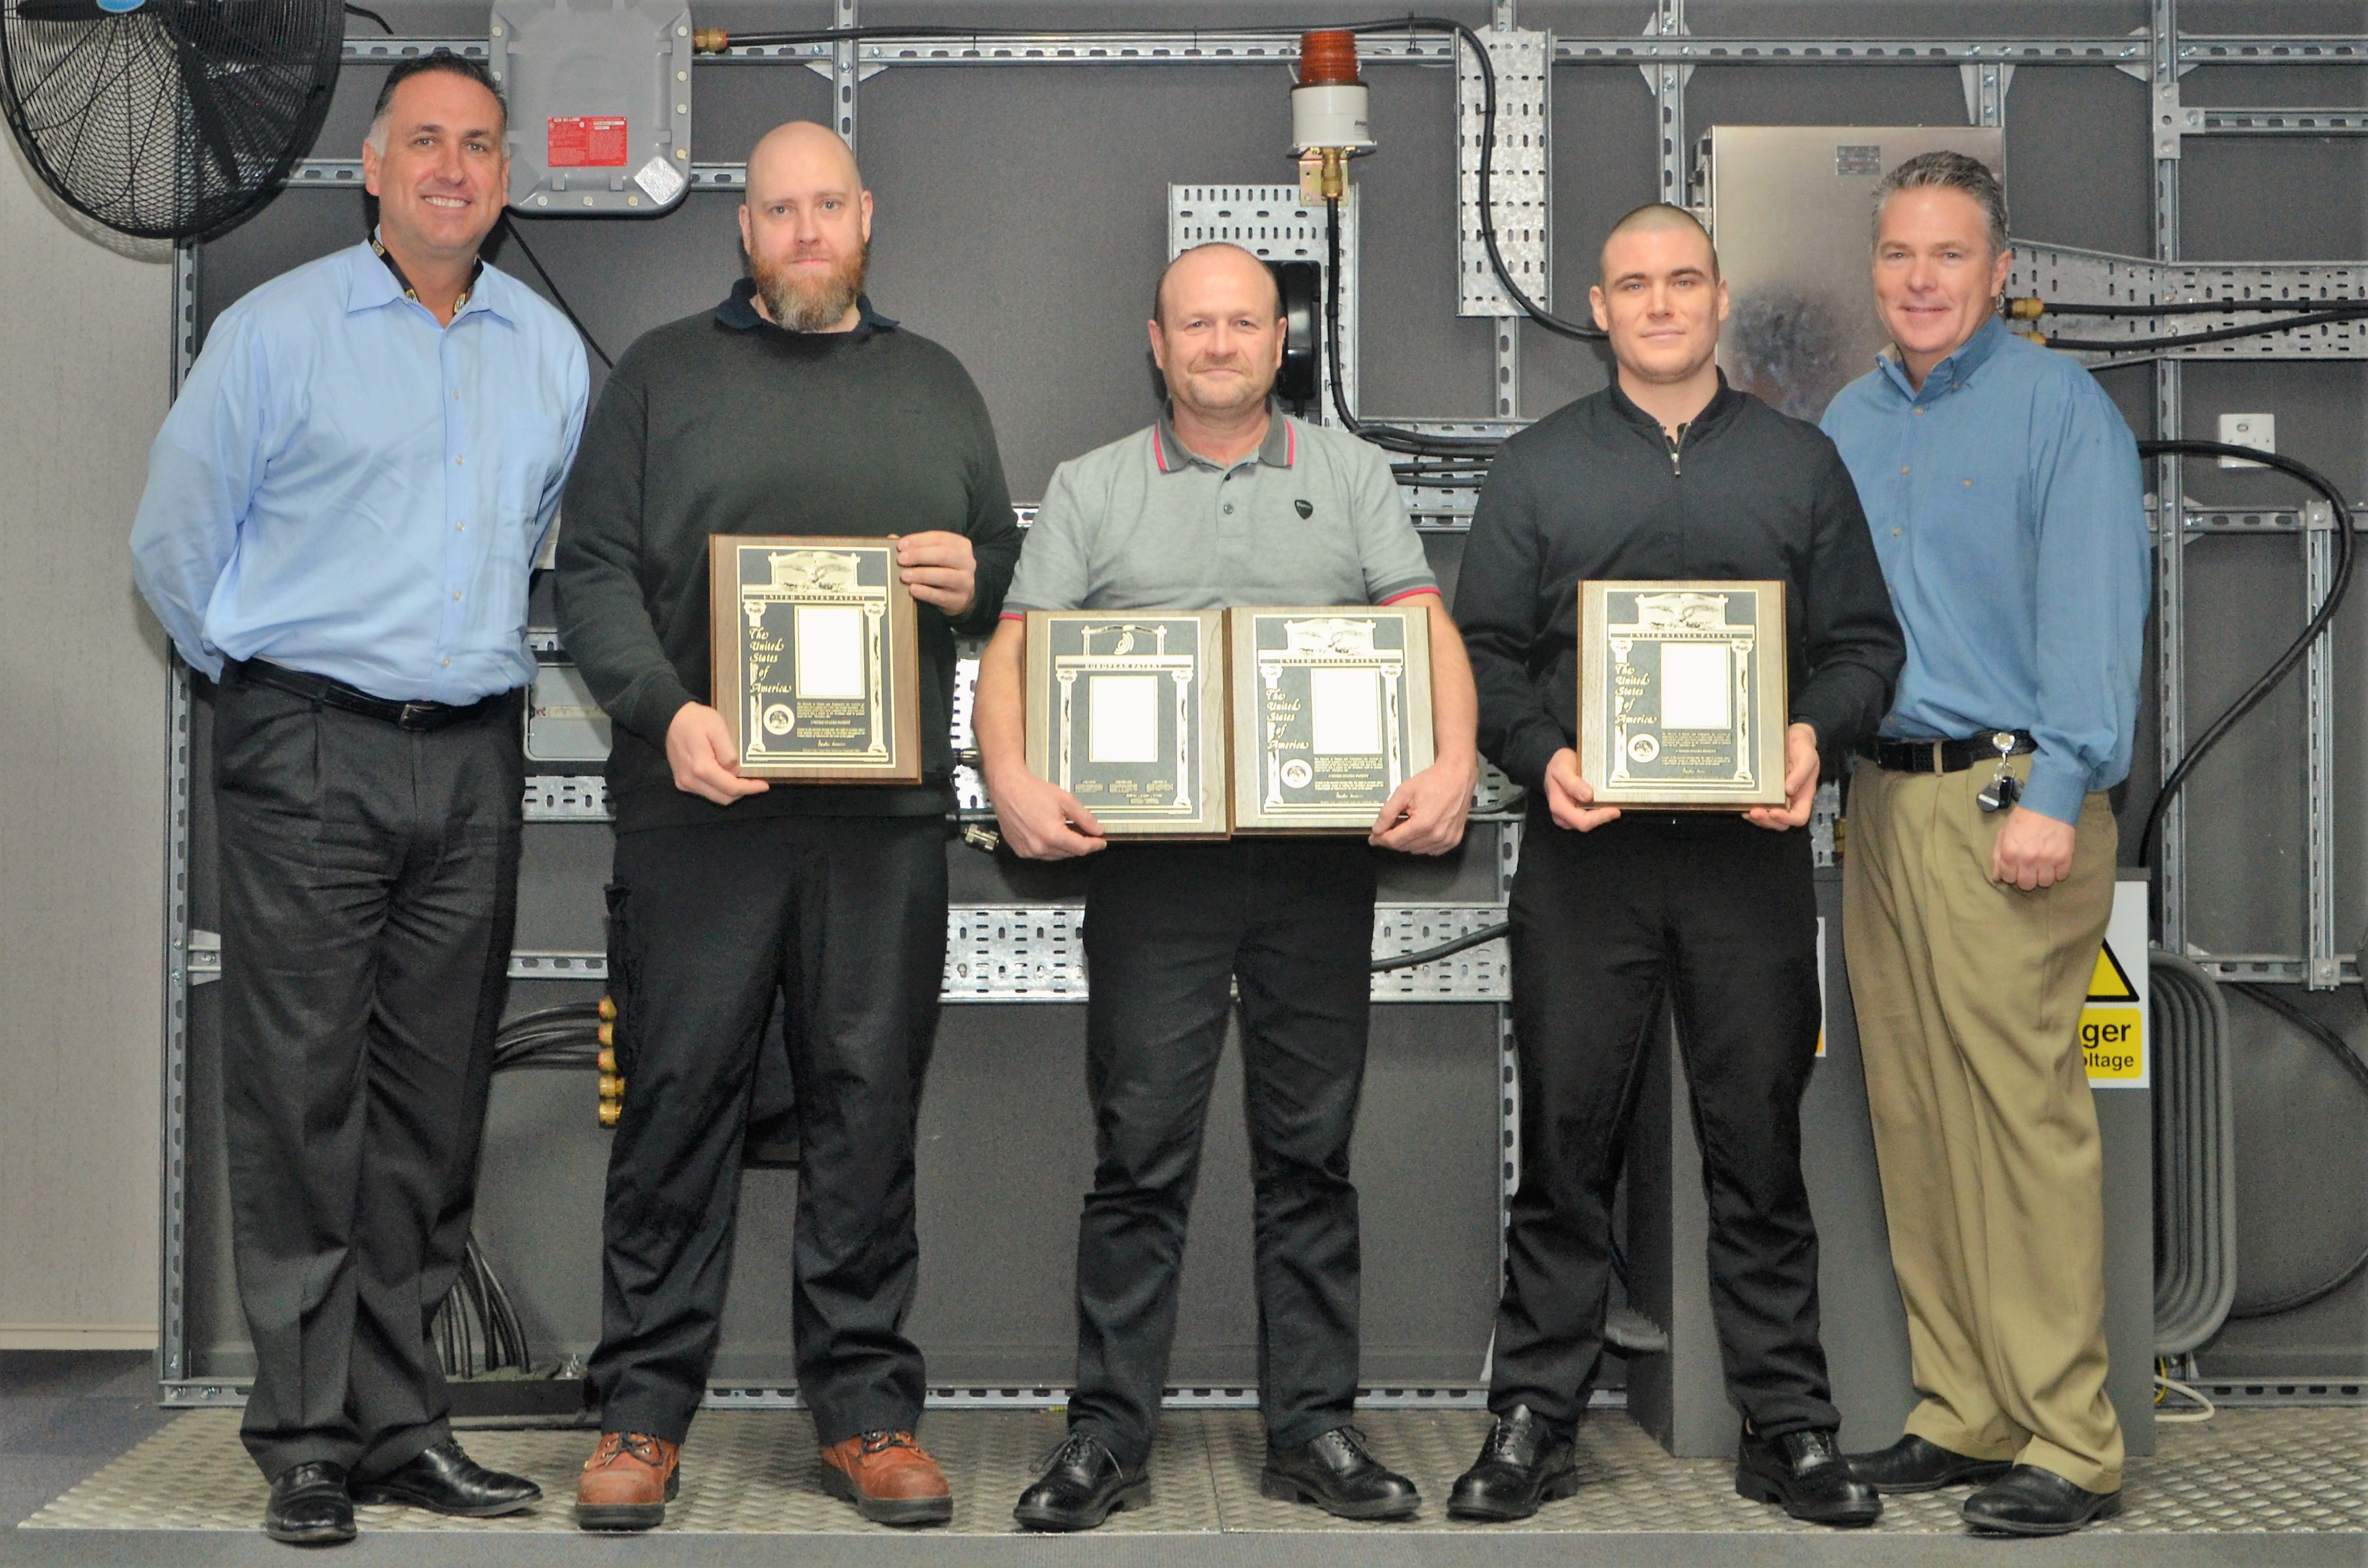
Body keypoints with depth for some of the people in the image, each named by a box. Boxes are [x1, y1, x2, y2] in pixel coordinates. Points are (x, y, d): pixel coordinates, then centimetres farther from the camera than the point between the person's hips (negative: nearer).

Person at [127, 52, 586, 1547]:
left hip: (476, 758, 4)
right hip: (309, 758, -4)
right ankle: (308, 1438, 3)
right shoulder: (277, 330, -1)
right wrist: (259, 669, 10)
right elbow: (176, 535, 5)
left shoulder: (550, 348, 12)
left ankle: (402, 1422, 15)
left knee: (435, 1103, 7)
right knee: (301, 1096, -5)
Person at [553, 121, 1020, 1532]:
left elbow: (1012, 560, 20)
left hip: (889, 815, 2)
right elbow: (596, 573, 2)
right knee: (679, 1099, 0)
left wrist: (975, 576, -4)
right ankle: (646, 1409, 10)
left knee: (872, 1106, 3)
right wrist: (666, 711, -14)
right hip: (702, 799, -2)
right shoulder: (663, 375, 10)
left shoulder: (936, 385, 18)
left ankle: (867, 1407, 12)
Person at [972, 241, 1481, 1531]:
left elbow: (1427, 628, 1)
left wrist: (1454, 765, -17)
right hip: (1147, 858, -1)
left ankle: (1312, 1426, 15)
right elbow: (1014, 649, 2)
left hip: (1323, 861, 1)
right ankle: (1109, 1433, 8)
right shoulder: (1091, 489, 11)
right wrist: (1012, 780, -17)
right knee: (1140, 1155, 0)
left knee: (1310, 1151, 7)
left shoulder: (1350, 476, 12)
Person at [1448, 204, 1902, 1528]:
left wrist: (1816, 736, -10)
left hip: (1753, 852, 0)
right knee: (1567, 1144, 3)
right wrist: (1540, 756, -12)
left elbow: (1867, 644, 10)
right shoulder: (1538, 467, 11)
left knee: (1761, 1145, 5)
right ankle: (1534, 1419, 12)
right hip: (1585, 850, 0)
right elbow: (1484, 652, 6)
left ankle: (1790, 1426, 14)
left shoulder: (1802, 462, 12)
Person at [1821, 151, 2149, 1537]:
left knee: (2027, 1121, -8)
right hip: (1882, 799, 7)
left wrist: (2055, 796, -20)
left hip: (2008, 803, -7)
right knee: (1914, 1124, 9)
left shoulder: (2060, 408, -4)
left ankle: (2068, 1445, 0)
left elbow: (2095, 616, -12)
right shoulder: (1849, 423, 17)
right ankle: (1964, 1414, 19)